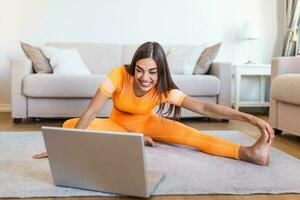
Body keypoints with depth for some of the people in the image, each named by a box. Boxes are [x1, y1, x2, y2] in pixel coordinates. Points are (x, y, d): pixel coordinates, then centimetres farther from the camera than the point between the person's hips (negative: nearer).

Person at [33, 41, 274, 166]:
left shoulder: (164, 89, -27)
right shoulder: (119, 75, -33)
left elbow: (204, 107, -35)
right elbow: (92, 111, -37)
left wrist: (249, 118, -44)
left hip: (146, 123, 0)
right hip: (118, 124, 1)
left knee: (188, 134, -30)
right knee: (69, 126, -25)